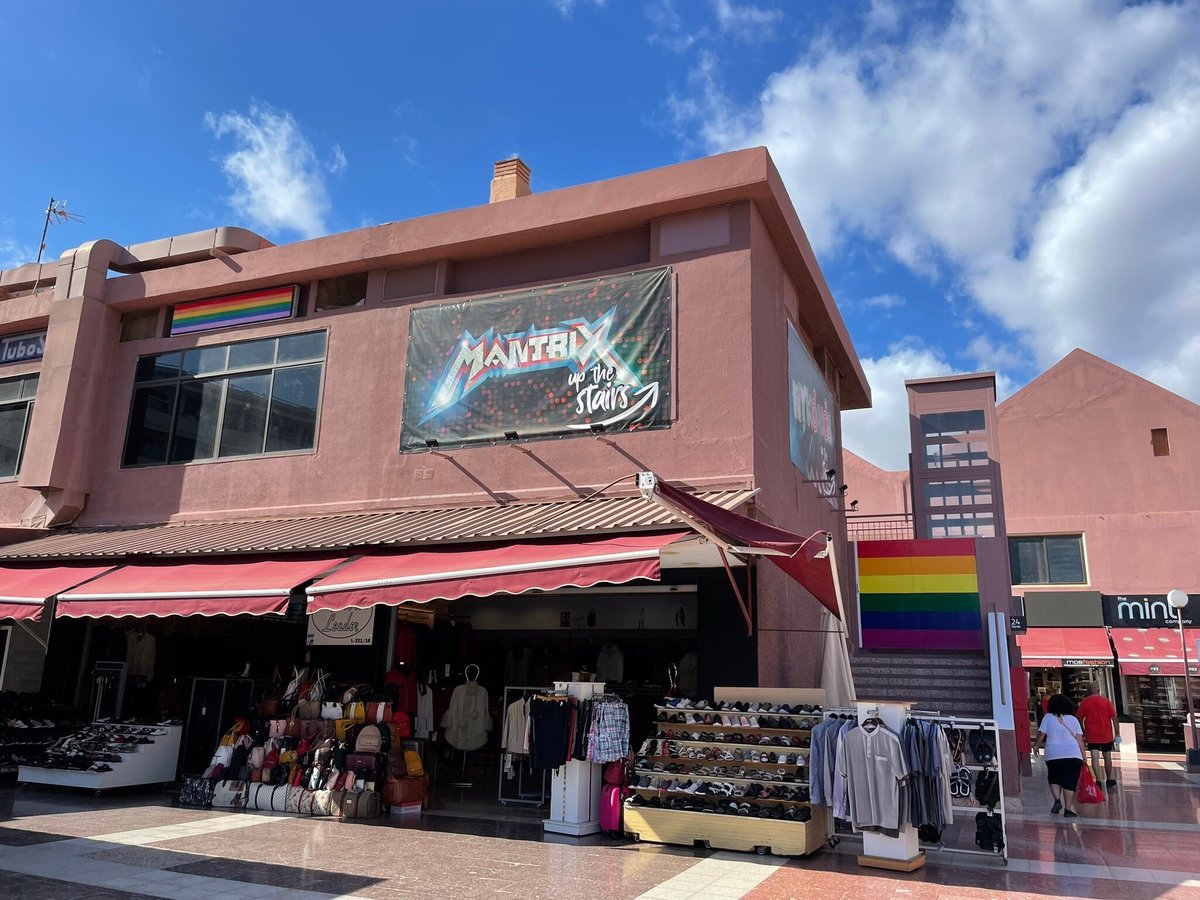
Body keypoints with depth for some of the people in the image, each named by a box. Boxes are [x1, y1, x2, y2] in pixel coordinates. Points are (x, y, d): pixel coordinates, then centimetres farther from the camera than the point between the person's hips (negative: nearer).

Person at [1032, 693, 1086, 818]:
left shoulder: (1048, 717, 6)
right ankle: (1068, 809, 0)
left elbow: (1041, 734, 3)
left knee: (1054, 779, 17)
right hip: (1073, 754, 1)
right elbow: (1079, 739, 5)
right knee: (1070, 781, 4)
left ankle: (1057, 800, -1)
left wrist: (1036, 745, 20)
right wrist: (1083, 756, 10)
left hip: (1053, 755, -1)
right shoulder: (1073, 719, 9)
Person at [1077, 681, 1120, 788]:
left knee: (1095, 758, -5)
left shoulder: (1085, 702, -2)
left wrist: (1083, 733, 15)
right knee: (1107, 757, 15)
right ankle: (1109, 780, 27)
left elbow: (1080, 719, 2)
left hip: (1092, 735, -1)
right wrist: (1117, 733, 0)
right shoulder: (1106, 701, -2)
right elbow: (1114, 718, -5)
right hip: (1106, 735, 1)